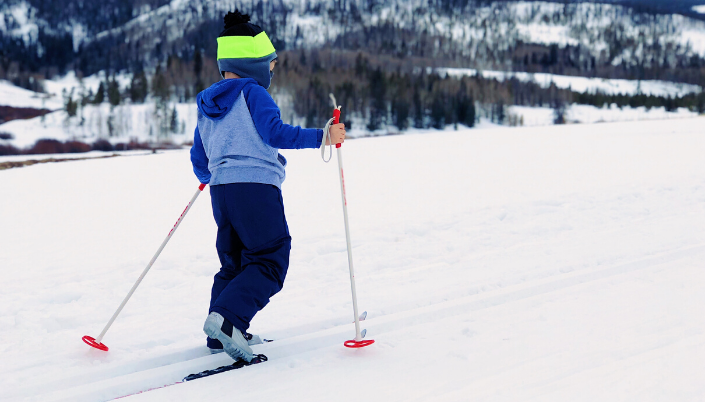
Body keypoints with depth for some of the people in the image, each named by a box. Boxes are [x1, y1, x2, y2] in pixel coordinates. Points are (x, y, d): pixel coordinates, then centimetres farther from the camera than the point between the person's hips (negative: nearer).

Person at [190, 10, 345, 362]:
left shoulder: (206, 106, 19)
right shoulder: (252, 93, -4)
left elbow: (199, 160, 24)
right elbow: (276, 133, -18)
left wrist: (209, 177, 44)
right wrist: (321, 137, -14)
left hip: (221, 190, 8)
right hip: (257, 187, -8)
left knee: (232, 263, 19)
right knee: (269, 262, -4)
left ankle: (219, 336, 16)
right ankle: (227, 319, -22)